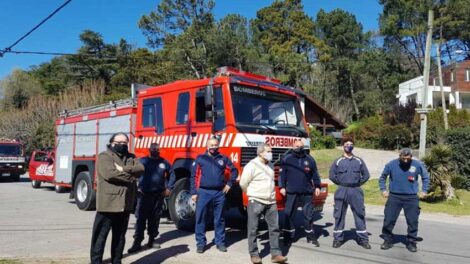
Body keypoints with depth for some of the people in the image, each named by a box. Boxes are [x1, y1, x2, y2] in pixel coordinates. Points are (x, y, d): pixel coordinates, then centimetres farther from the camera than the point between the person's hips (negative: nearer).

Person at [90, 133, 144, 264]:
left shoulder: (131, 157, 16)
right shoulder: (104, 156, -4)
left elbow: (141, 169, -2)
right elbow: (110, 173, -20)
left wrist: (123, 169, -16)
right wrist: (131, 177, -10)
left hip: (125, 204, 6)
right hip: (108, 203, -6)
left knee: (120, 235, 14)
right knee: (100, 235, 0)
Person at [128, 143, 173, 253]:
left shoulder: (164, 162, 6)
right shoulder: (142, 161, 0)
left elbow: (171, 174, 19)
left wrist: (168, 188, 11)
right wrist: (137, 187, -15)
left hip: (158, 195, 3)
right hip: (144, 194, -3)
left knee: (154, 219, 11)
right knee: (141, 218, -5)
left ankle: (151, 240, 22)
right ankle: (137, 242, -1)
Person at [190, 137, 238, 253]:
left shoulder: (223, 158, 8)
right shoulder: (200, 158, 3)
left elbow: (234, 170, 19)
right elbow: (194, 176, 2)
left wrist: (229, 184, 10)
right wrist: (193, 193, -4)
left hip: (219, 193, 2)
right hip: (204, 192, -1)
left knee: (219, 219, 9)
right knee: (200, 218, 2)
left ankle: (220, 242, 19)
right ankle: (200, 243, 13)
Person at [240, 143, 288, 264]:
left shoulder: (270, 165, 10)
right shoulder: (252, 165, -12)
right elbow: (243, 183, -6)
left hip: (271, 202, 6)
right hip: (256, 202, -6)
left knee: (274, 227, 5)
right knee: (253, 229, 3)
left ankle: (276, 254, 11)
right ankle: (254, 254, 14)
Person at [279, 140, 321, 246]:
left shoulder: (310, 159, 8)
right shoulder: (287, 159, 2)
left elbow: (315, 174, 13)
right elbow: (282, 174, 1)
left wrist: (317, 186, 9)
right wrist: (282, 187, -5)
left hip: (307, 193, 2)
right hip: (291, 193, -2)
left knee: (308, 214, 8)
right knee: (289, 214, 2)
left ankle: (311, 236, 20)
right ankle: (288, 236, 14)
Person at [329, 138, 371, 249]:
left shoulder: (359, 161, 7)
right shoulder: (338, 161, 2)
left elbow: (366, 175, 10)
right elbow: (332, 175, 2)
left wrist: (358, 183, 5)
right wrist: (341, 184, 2)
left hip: (356, 191, 1)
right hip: (342, 191, -1)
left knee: (360, 214, 4)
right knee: (339, 215, 3)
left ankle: (363, 239, 14)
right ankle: (338, 238, 13)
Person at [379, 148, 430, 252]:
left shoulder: (417, 165, -3)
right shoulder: (391, 164, -4)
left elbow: (425, 177, 13)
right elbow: (382, 177, 10)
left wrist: (424, 190, 7)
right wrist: (383, 190, 2)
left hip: (412, 198, 0)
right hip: (394, 197, 0)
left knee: (412, 221, 5)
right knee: (389, 219, 0)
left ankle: (411, 242, 21)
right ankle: (387, 240, 14)